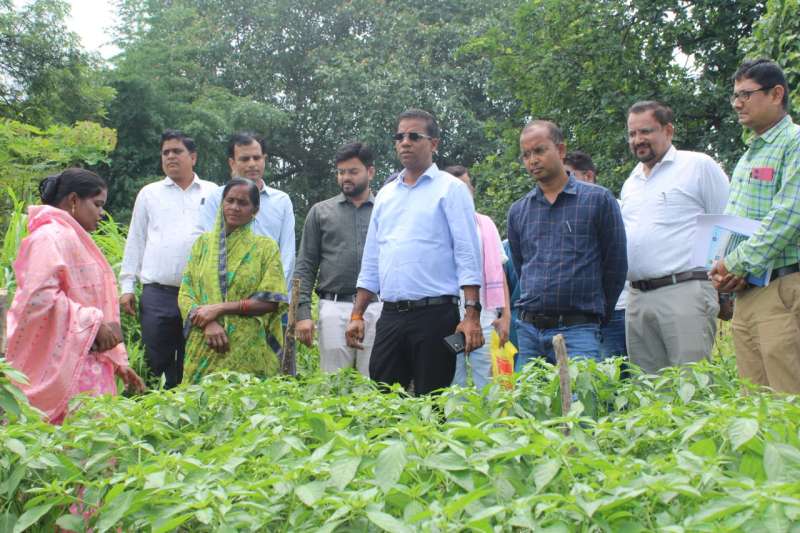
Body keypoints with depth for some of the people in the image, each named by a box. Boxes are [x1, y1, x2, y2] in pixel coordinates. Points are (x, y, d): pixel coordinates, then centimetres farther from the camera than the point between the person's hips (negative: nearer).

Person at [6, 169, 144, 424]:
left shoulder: (74, 239, 22)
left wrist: (117, 362, 19)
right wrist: (94, 323, -17)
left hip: (87, 363, 9)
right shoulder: (50, 237, -8)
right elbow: (39, 297, -22)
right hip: (62, 365, -9)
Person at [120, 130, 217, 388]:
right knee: (155, 363, 0)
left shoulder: (213, 193, 11)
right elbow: (135, 240, 15)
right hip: (158, 292, 1)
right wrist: (127, 286, 6)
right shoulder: (149, 193, 15)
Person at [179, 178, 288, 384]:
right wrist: (208, 323, -12)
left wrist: (220, 308, -10)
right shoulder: (203, 242, 12)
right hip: (204, 348, 2)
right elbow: (185, 293, 7)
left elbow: (271, 301, -3)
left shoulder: (265, 247, 5)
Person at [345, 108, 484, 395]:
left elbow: (467, 255, -6)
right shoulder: (385, 194, 17)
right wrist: (357, 315, 13)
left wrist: (471, 315, -15)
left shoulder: (450, 189, 1)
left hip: (434, 314, -5)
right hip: (390, 315, 5)